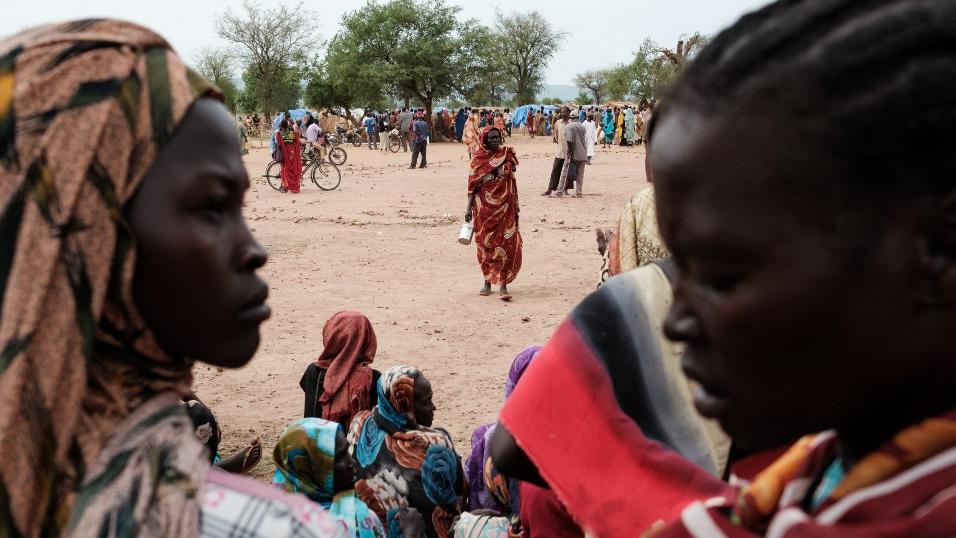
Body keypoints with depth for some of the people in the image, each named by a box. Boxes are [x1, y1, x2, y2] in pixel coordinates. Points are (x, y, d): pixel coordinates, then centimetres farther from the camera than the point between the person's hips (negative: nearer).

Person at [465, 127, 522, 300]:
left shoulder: (507, 155, 2)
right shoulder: (477, 158, 1)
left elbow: (512, 183, 6)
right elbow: (473, 185, 3)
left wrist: (516, 206, 5)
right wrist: (469, 208, -3)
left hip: (504, 207, 0)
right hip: (484, 208, 0)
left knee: (505, 245, -7)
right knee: (485, 245, 8)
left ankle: (503, 285, -5)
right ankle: (487, 282, 20)